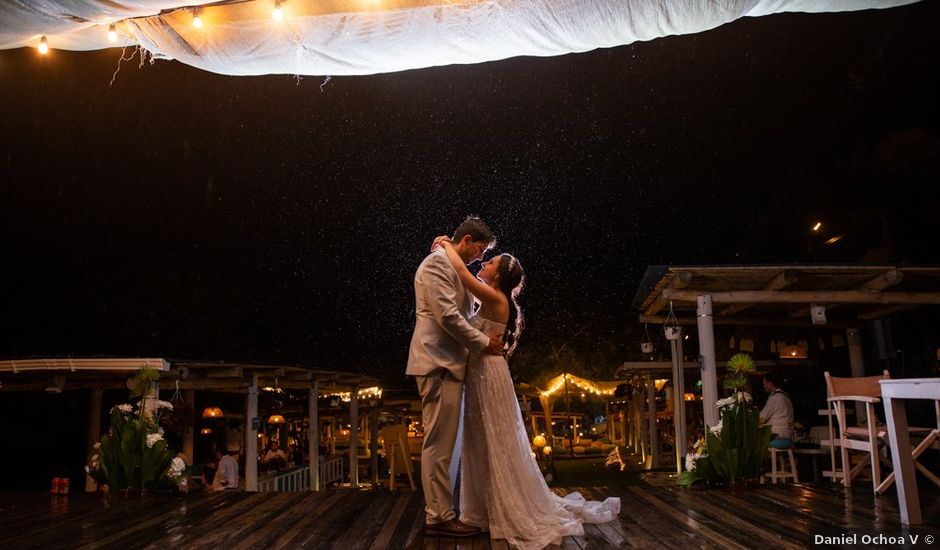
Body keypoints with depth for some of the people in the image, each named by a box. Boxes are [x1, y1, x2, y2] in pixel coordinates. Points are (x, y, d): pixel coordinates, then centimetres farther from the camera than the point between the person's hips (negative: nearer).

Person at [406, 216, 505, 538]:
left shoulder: (453, 268, 22)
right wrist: (483, 342, -9)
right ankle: (439, 517, -1)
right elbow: (446, 315, -17)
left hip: (449, 363, 10)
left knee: (446, 444, 11)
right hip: (438, 363, -10)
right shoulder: (437, 262, -8)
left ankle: (441, 511, 18)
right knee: (439, 444, -7)